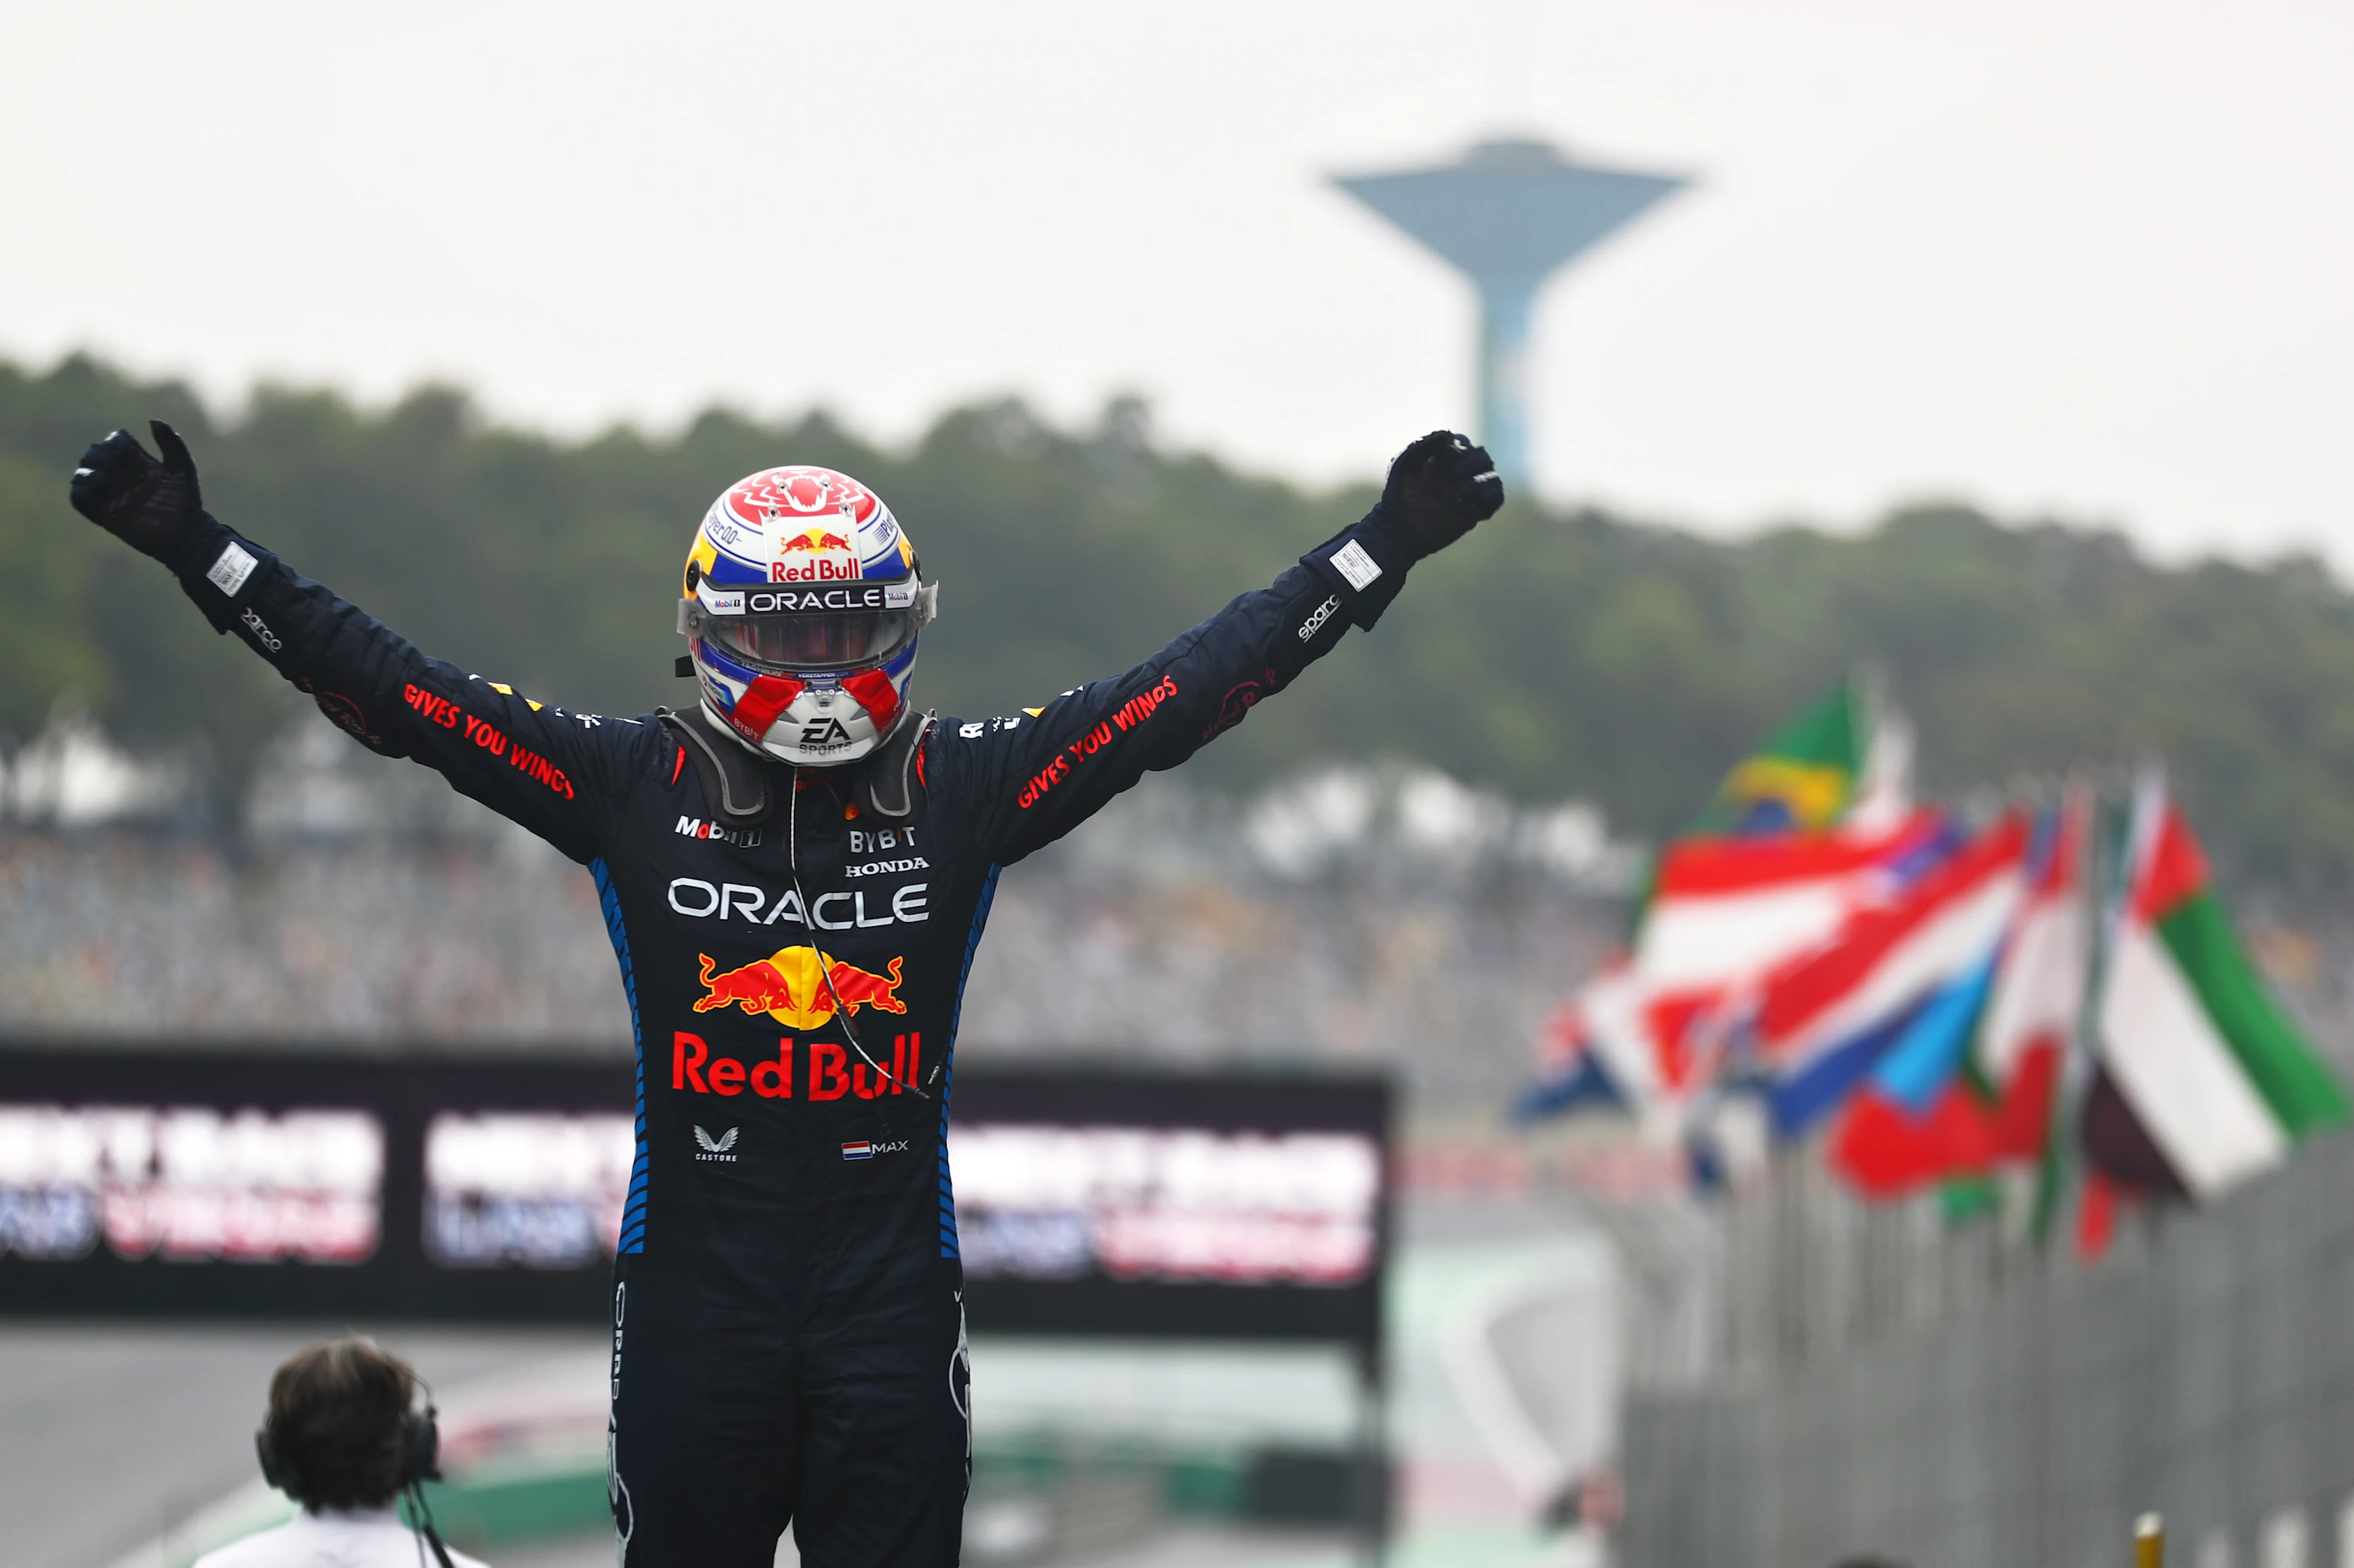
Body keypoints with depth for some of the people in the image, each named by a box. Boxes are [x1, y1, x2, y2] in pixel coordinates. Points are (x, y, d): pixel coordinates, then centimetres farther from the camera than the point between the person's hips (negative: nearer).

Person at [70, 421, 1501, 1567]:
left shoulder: (966, 790, 2)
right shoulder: (634, 787, -1)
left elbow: (1188, 694, 3)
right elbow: (403, 699, -2)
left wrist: (1382, 552, -2)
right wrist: (202, 552, -7)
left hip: (893, 1291, 1)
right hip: (694, 1289, -1)